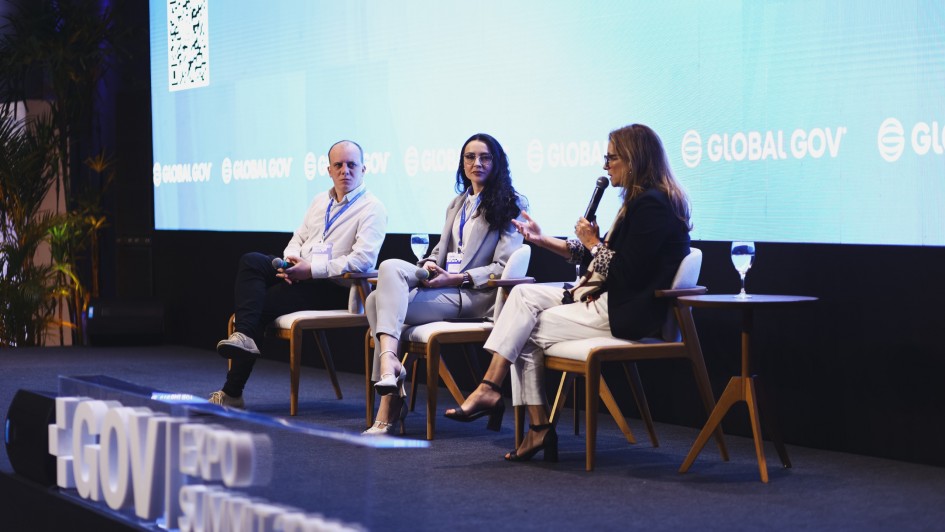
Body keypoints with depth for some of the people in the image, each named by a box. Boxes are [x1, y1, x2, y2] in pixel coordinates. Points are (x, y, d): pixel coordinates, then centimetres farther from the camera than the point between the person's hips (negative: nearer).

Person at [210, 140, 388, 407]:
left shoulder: (372, 209, -7)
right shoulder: (320, 201, 18)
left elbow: (363, 260, -20)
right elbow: (299, 237, 22)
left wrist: (311, 270, -21)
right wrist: (291, 261, -4)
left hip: (335, 287, -7)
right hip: (301, 273, 7)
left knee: (263, 305, -17)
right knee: (250, 262, -17)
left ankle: (233, 392, -12)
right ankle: (243, 335, -31)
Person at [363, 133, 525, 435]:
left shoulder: (510, 205, 4)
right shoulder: (457, 204, 27)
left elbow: (502, 268, -5)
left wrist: (456, 278, -15)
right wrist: (429, 265, -1)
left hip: (476, 295, -7)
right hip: (443, 284, 7)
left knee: (381, 302, -25)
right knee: (391, 267, -24)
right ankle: (389, 359, -34)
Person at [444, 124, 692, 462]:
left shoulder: (652, 206, -18)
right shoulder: (641, 201, 16)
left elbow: (627, 273, -23)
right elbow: (607, 258, 21)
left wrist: (593, 243, -8)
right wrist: (544, 241, 19)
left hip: (625, 313, -11)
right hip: (608, 298, 11)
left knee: (526, 332, -9)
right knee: (524, 294, 0)